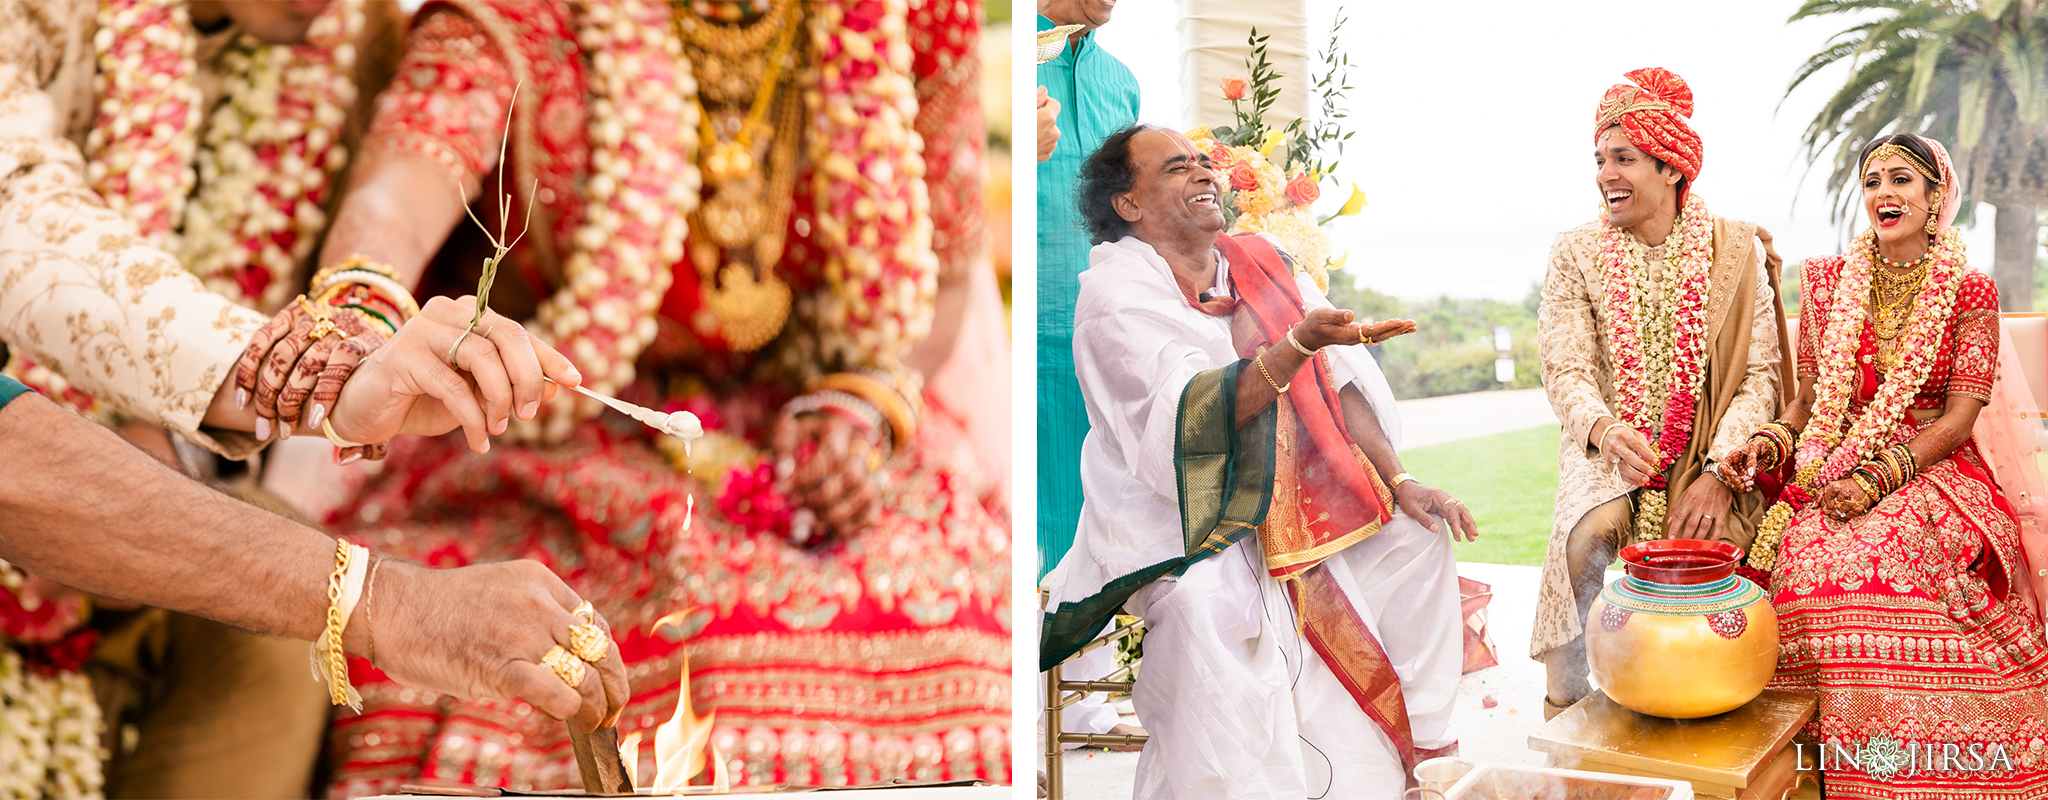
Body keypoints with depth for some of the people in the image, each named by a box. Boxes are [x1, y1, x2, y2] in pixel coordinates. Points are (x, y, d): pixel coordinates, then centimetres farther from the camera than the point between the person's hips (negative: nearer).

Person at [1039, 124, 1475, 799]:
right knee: (1209, 613, -34)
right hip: (1178, 517, -7)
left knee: (1419, 532, -3)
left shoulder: (1261, 263, 10)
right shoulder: (1114, 294, -11)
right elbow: (1191, 410, -26)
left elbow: (1338, 380, 8)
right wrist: (1300, 343, -38)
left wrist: (1398, 480, -3)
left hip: (1298, 501, 7)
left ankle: (1421, 741, 8)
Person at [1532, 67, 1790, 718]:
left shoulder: (1736, 249, 3)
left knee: (1708, 542, -29)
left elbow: (1760, 374, -2)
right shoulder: (1576, 253, 4)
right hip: (1608, 452, 0)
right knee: (1585, 536, -29)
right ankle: (1565, 712, -9)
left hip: (1709, 455, 0)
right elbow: (1566, 370, -4)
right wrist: (1605, 429, -27)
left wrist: (1720, 473, -17)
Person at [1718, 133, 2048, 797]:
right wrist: (1768, 444, -9)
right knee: (1800, 558, -29)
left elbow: (1958, 418, -4)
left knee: (1890, 561, -33)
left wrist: (1879, 479, -18)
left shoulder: (1969, 293, 2)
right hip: (1833, 468, 2)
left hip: (1933, 473, -2)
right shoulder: (1829, 283, 10)